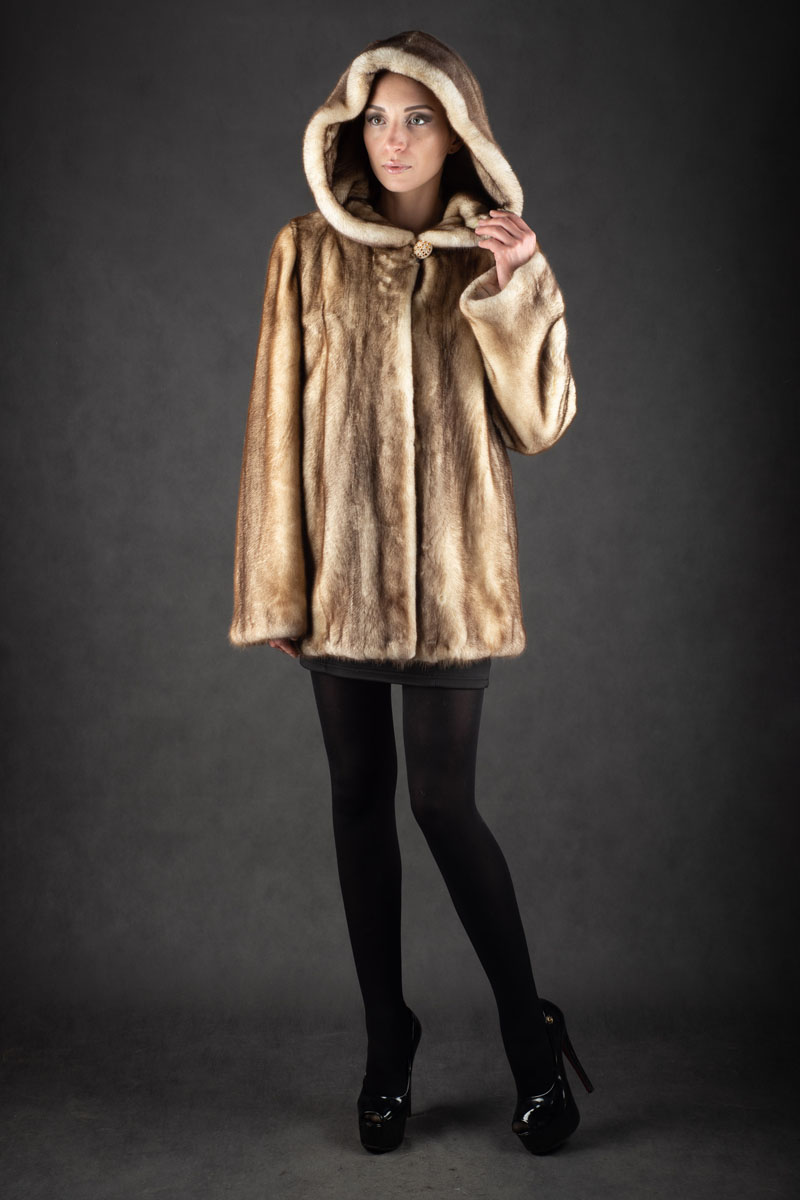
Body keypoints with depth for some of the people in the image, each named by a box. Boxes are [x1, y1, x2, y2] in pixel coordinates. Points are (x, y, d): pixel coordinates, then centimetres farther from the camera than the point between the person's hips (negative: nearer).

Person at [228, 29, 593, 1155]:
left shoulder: (494, 259, 5)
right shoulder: (309, 252, 5)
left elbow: (539, 424, -1)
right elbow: (277, 424, 3)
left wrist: (519, 294, -13)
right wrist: (272, 587, 0)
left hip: (450, 567, -2)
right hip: (340, 563, 2)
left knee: (443, 800, -4)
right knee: (360, 797, 7)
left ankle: (531, 1038, 17)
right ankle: (386, 1044, 23)